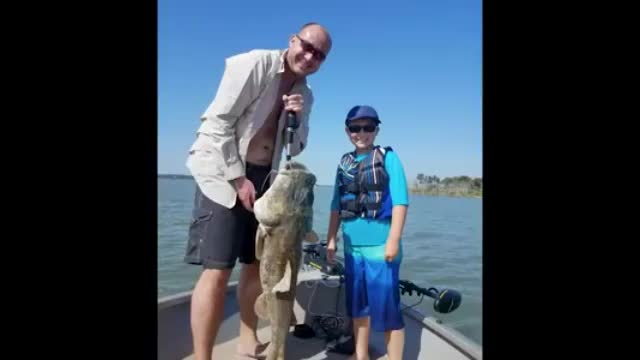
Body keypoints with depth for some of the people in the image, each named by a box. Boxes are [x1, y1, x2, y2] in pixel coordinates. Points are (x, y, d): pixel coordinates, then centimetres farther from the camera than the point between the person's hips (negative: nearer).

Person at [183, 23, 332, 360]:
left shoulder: (305, 95, 10)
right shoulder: (254, 64, -10)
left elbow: (296, 148, 12)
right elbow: (218, 122, -16)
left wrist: (297, 119, -8)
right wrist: (238, 179, -18)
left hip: (263, 178, 7)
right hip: (223, 172, -7)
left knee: (259, 263, 12)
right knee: (218, 269, -11)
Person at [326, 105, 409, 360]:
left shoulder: (388, 157, -3)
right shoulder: (344, 163, 12)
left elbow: (400, 201, -10)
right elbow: (336, 206, 14)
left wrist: (394, 239, -17)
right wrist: (331, 240, 11)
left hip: (380, 245, -5)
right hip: (352, 246, 6)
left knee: (386, 306, -1)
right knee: (357, 304, 16)